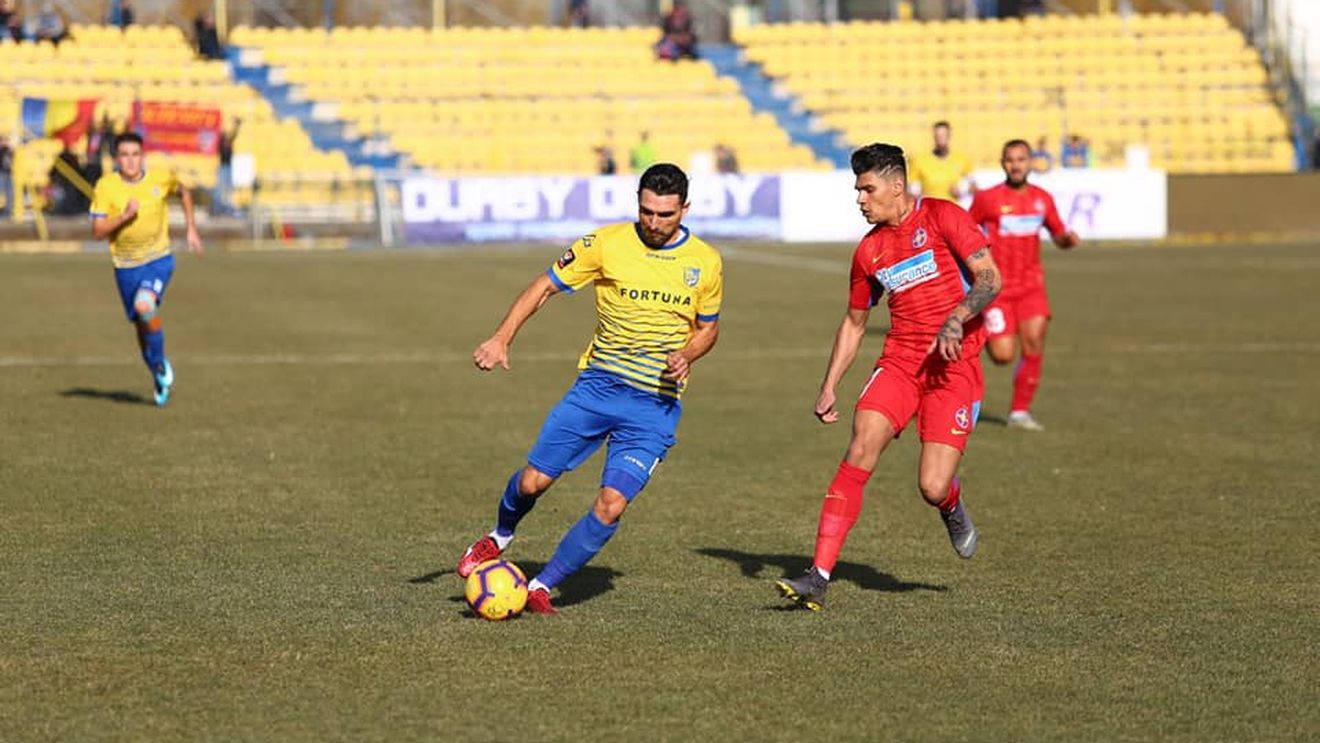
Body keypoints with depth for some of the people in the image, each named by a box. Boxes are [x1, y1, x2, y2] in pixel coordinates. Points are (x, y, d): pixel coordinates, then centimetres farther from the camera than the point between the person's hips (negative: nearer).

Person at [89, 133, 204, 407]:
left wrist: (192, 230, 11)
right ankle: (160, 379, 34)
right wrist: (124, 215, -27)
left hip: (158, 260, -2)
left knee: (144, 306, -29)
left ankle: (160, 362, -6)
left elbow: (184, 193, 15)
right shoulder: (106, 186, -11)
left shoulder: (161, 178, -8)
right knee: (141, 325, 11)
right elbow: (97, 232, -13)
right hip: (126, 266, 2)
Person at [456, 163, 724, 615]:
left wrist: (686, 357, -8)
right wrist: (502, 338, -12)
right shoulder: (607, 244, -5)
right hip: (598, 385, 0)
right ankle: (500, 537, 32)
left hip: (656, 404, 0)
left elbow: (708, 327, 14)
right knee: (534, 480, -3)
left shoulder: (706, 263, 0)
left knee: (612, 504, -15)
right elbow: (545, 286, 0)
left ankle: (541, 586, 1)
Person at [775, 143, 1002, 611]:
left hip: (955, 367, -4)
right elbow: (854, 322, 21)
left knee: (932, 489, -13)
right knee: (861, 447, -19)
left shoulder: (942, 217, -3)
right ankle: (819, 577, -21)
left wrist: (956, 319, -25)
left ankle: (952, 508, 29)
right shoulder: (869, 249, 12)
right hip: (899, 362, 4)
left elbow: (990, 279, -9)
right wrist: (829, 388, 13)